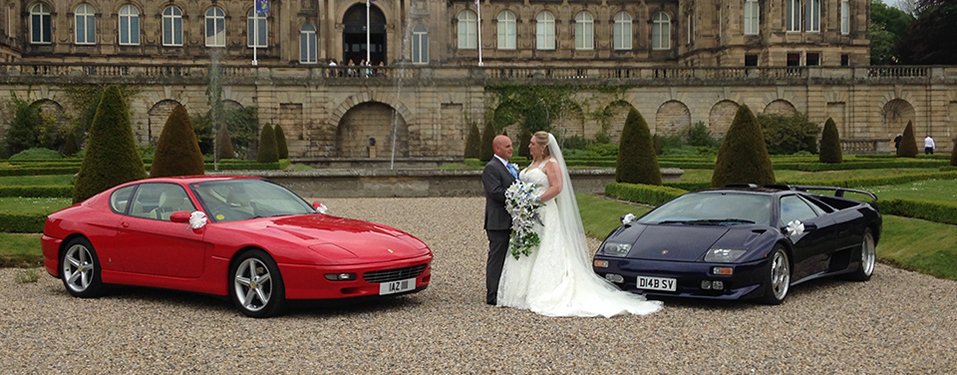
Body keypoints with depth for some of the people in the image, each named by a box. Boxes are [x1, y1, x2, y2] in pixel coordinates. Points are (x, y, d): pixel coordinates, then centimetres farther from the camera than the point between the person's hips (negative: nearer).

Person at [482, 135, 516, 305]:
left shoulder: (511, 167, 20)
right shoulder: (491, 168, -11)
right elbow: (496, 192, -21)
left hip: (511, 221, 9)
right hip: (498, 222, -9)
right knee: (497, 257, -6)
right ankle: (493, 296, -3)